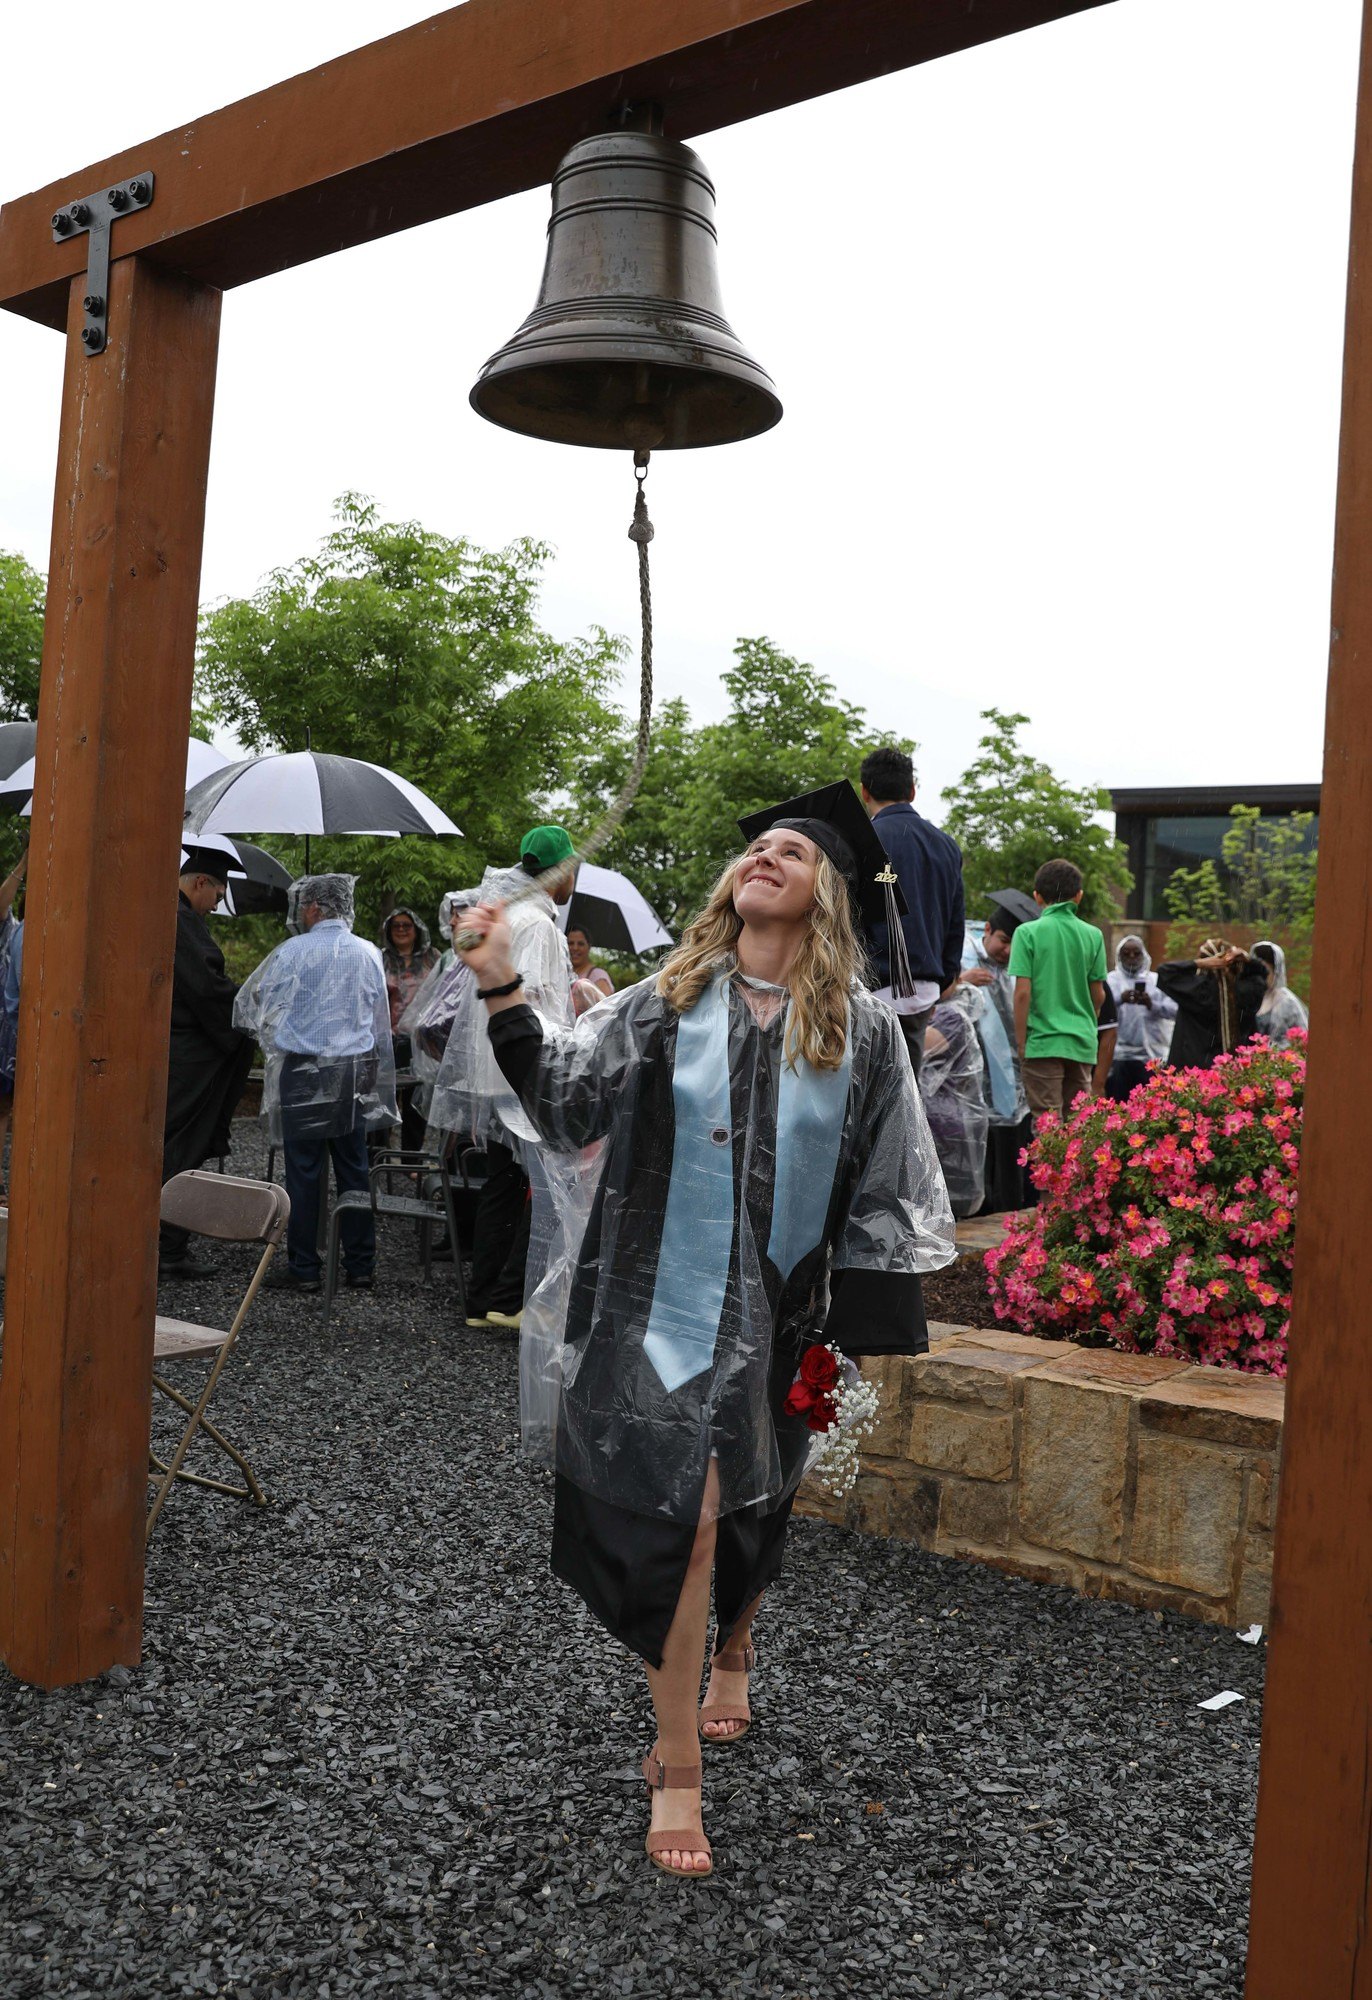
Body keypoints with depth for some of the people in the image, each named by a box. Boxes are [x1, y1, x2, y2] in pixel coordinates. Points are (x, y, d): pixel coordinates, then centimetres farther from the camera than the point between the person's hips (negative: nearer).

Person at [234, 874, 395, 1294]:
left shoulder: (293, 952, -8)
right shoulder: (368, 953, 6)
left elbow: (250, 1003, 4)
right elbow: (381, 1022, 13)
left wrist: (269, 1039, 24)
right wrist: (375, 1077, 22)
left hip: (304, 1071, -4)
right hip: (355, 1071, 4)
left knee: (304, 1170, 0)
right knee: (353, 1169, 9)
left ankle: (303, 1269, 4)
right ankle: (360, 1265, 13)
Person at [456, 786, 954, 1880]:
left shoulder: (861, 1030, -2)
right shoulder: (666, 1004, 1)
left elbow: (880, 1191, -1)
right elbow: (567, 1085, -6)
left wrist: (859, 1328, -2)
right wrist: (501, 988, -17)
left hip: (777, 1311, 1)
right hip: (666, 1301, 0)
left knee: (749, 1510, 18)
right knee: (681, 1518, -3)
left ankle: (732, 1652, 51)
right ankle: (678, 1770, 12)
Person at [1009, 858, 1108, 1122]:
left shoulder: (1028, 933, -6)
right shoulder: (1092, 935, 4)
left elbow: (1022, 993, -11)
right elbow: (1098, 994, 8)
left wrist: (1020, 1042, -3)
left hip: (1043, 1041, -4)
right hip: (1083, 1043, 4)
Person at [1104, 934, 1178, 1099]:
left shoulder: (1157, 980, 14)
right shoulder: (1111, 980, 9)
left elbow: (1175, 1009, 1)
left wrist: (1152, 1004, -17)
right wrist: (1120, 999, -27)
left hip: (1152, 1055, 1)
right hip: (1118, 1055, -1)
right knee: (1116, 1105, -6)